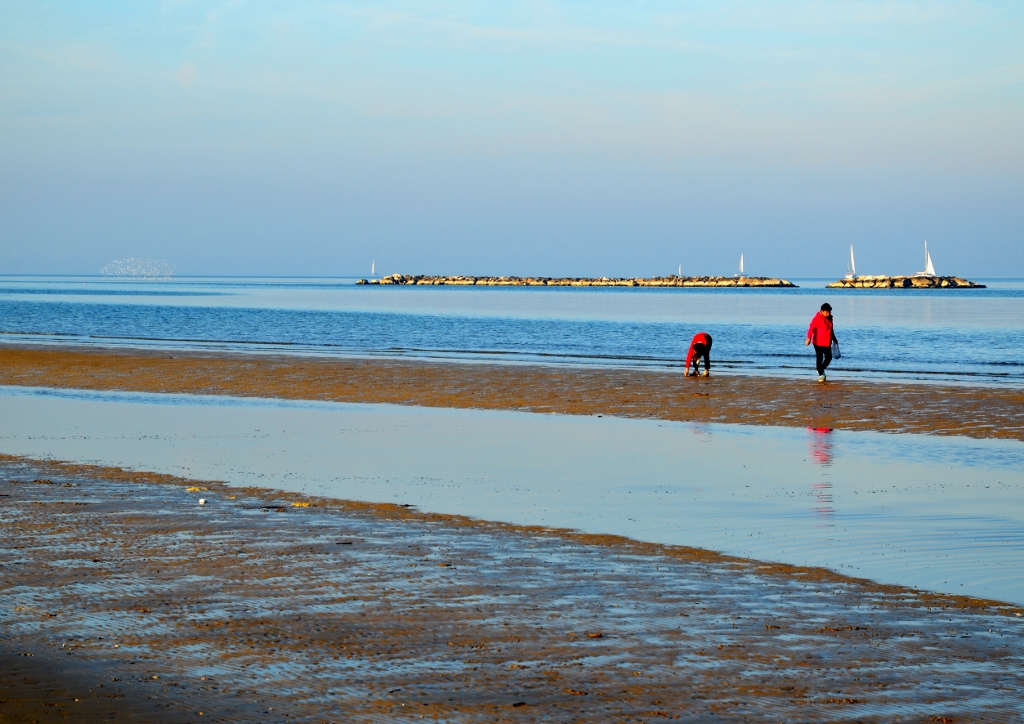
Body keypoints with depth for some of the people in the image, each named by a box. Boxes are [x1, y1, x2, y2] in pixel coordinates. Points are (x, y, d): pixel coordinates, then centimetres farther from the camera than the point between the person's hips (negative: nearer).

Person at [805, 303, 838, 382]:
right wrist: (809, 338, -32)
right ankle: (820, 374, 4)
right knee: (819, 358, -4)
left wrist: (834, 338, 33)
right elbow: (811, 328, -21)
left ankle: (821, 369, 29)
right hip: (818, 342, -7)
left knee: (829, 357, 7)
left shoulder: (829, 318, 12)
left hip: (827, 343, 7)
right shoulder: (818, 318, -13)